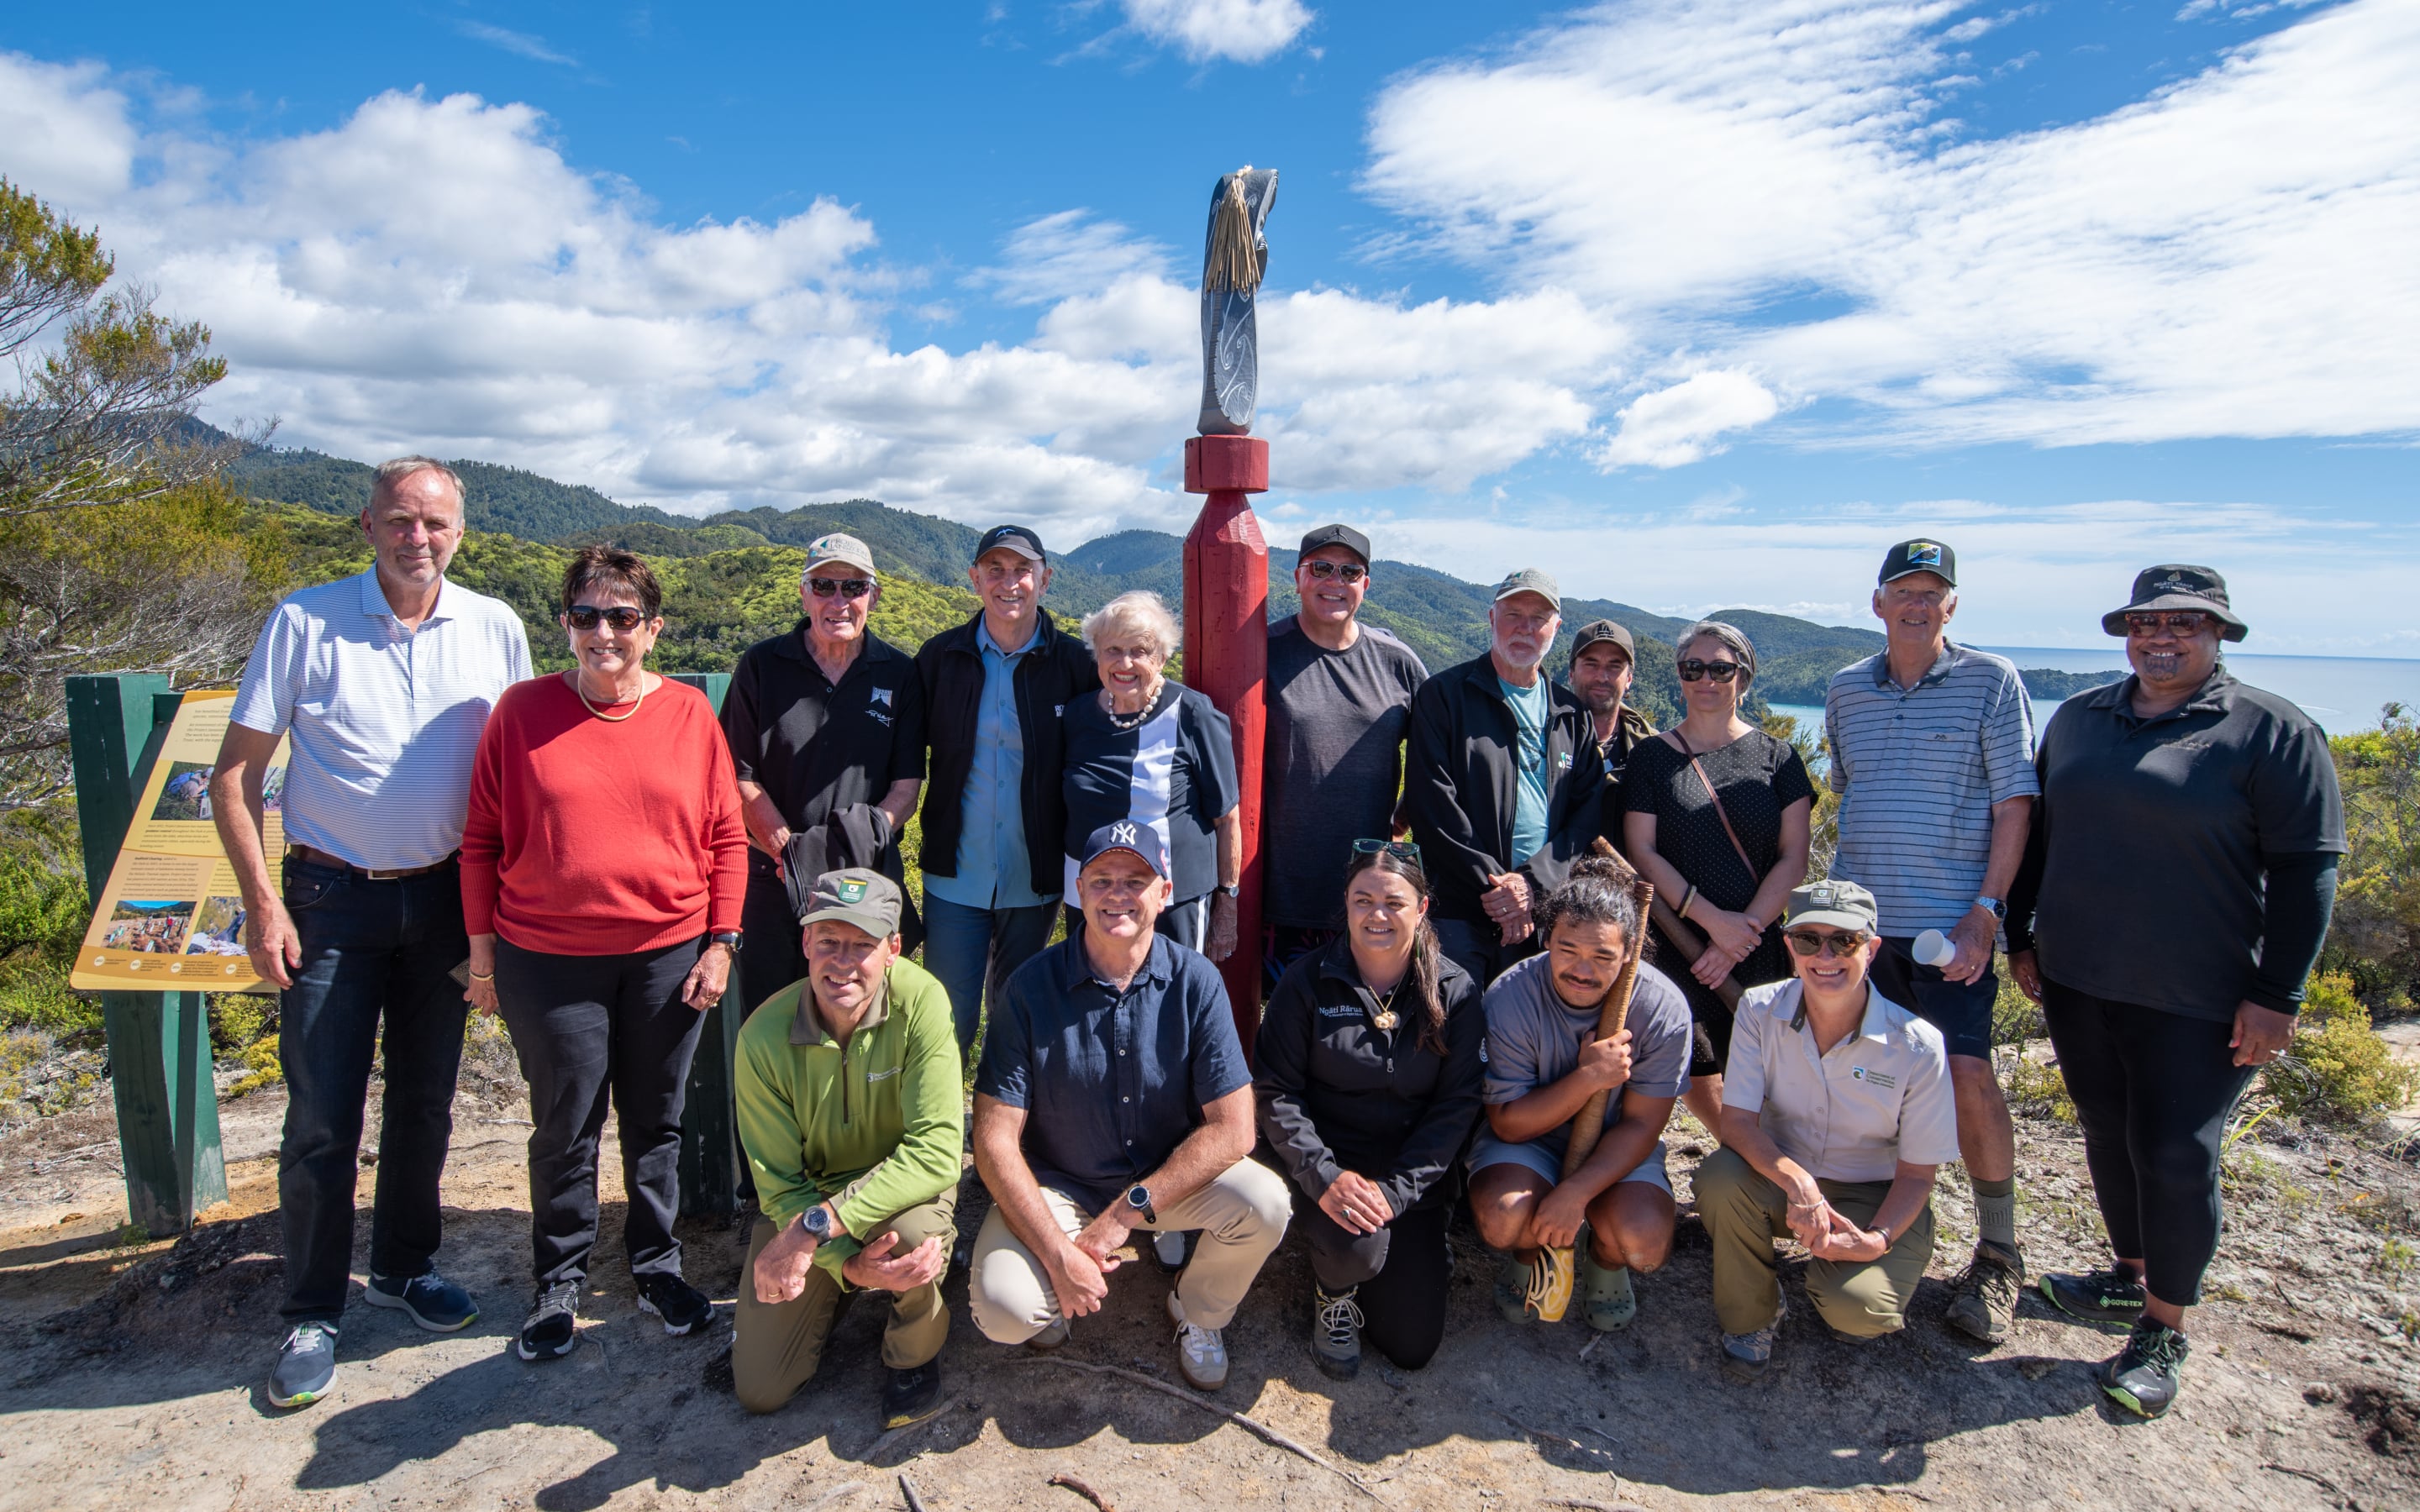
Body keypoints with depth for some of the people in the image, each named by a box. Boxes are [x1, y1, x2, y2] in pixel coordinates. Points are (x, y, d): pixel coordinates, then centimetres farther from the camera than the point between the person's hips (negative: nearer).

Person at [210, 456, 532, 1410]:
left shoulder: (494, 629, -1)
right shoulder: (305, 624, -7)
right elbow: (234, 773, -3)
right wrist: (263, 903, -9)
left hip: (443, 899, 2)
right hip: (332, 900, -2)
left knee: (425, 1099, 14)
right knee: (322, 1116, 3)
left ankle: (404, 1267, 34)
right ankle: (312, 1315, 20)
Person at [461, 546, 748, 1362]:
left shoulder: (690, 713, -1)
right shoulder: (522, 711, -2)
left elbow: (726, 837, 2)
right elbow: (482, 839, 3)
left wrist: (720, 942, -1)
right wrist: (482, 952, 3)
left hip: (669, 954, 1)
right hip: (547, 962, -1)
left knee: (657, 1121, 14)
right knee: (564, 1130, 10)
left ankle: (657, 1265, 33)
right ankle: (559, 1284, 31)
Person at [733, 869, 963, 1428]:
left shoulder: (920, 1000, -27)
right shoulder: (764, 1036, -21)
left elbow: (936, 1150, -32)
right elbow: (779, 1185, -16)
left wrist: (815, 1226, -37)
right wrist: (848, 1263, -32)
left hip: (903, 1186, -2)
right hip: (804, 1192, 2)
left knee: (914, 1230, -36)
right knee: (760, 1389, -3)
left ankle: (915, 1351, -1)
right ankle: (834, 1291, 28)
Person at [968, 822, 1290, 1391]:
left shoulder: (1195, 981, -13)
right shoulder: (1031, 987, -16)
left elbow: (1232, 1128, -16)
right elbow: (995, 1139, -16)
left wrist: (1126, 1212, -21)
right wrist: (1058, 1253, -24)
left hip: (1171, 1175, 1)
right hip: (1056, 1184, -1)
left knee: (1264, 1203, -25)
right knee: (1003, 1308, -26)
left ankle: (1197, 1312, 8)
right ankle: (1060, 1291, 13)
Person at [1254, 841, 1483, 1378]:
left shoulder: (1455, 991, -5)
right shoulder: (1307, 982, -7)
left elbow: (1457, 1105, -7)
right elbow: (1276, 1091, -9)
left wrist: (1395, 1189, -18)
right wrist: (1324, 1176, -23)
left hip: (1413, 1177, 2)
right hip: (1327, 1165, -1)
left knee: (1412, 1345, -1)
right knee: (1360, 1247, -33)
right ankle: (1334, 1292, 5)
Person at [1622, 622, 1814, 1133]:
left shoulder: (1777, 757, 7)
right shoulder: (1652, 756, 5)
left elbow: (1793, 860, 1)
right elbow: (1642, 852, -2)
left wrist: (1743, 932, -9)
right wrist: (1714, 920, -11)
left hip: (1760, 946, 0)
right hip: (1679, 944, 0)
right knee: (1695, 1071, 1)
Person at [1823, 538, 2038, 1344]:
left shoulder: (1991, 681, -1)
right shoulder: (1845, 690, 10)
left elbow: (2015, 801, -5)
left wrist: (1986, 909, -12)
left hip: (1950, 921, -4)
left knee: (1967, 1073, -8)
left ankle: (1997, 1254, 11)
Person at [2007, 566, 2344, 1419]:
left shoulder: (2273, 731, -6)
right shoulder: (2077, 718, 9)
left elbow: (2305, 870, -9)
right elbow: (2036, 834, 15)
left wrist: (2277, 996, -12)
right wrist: (2021, 936, 12)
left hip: (2196, 1004, -5)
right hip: (2076, 982, 5)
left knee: (2176, 1159, 1)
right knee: (2108, 1138, 17)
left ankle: (2163, 1332, 18)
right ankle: (2132, 1276, 36)